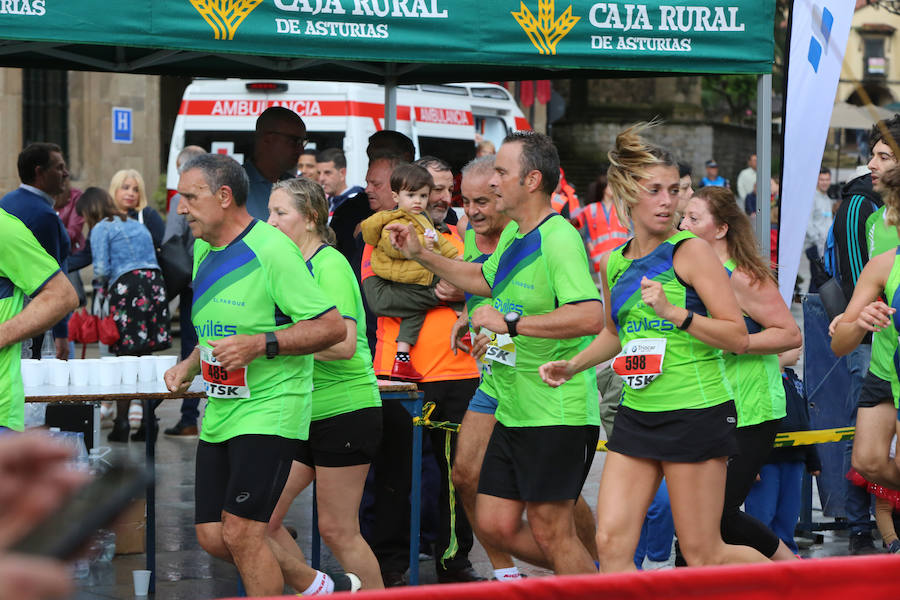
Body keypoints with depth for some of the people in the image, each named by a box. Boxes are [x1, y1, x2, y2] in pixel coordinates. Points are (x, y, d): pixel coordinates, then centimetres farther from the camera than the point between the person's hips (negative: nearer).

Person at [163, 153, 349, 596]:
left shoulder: (272, 249, -14)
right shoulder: (204, 250, 13)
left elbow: (332, 327, -16)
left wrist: (260, 344, -24)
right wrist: (189, 365, 13)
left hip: (269, 410, -9)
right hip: (220, 412, 9)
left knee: (241, 531, -14)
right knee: (212, 536, 7)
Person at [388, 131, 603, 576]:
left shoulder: (559, 239, -18)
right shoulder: (513, 236, 12)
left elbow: (590, 317, -31)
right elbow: (485, 279, 34)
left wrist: (510, 322, -27)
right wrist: (422, 256, 27)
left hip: (557, 415, -9)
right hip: (512, 414, 9)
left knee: (550, 532, -3)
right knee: (496, 525, 10)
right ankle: (586, 578, 26)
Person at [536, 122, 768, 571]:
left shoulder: (689, 251, -8)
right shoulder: (613, 263, 9)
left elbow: (738, 336, -13)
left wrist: (673, 312, -23)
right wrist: (573, 365, 13)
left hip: (697, 412, -6)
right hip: (636, 413, 6)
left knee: (703, 557, 0)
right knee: (611, 544, -4)